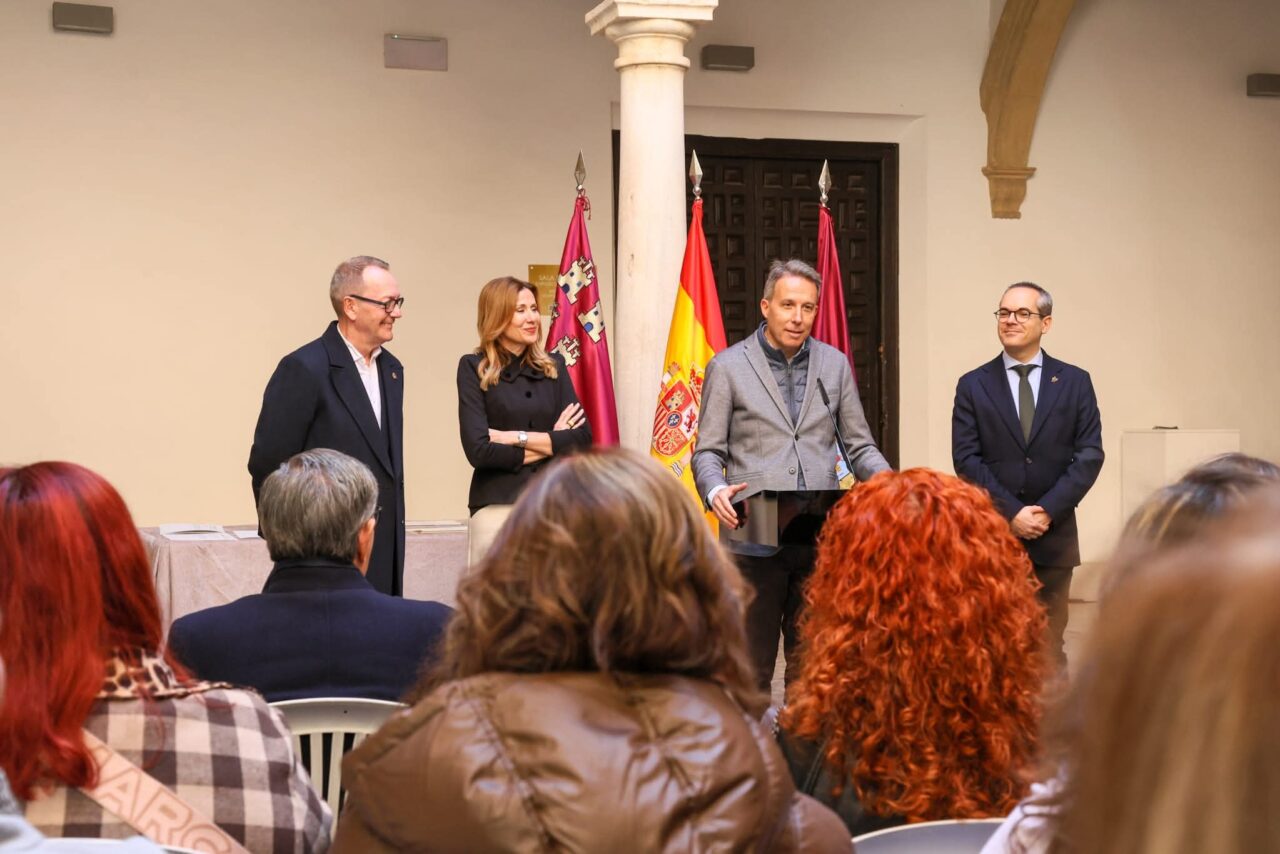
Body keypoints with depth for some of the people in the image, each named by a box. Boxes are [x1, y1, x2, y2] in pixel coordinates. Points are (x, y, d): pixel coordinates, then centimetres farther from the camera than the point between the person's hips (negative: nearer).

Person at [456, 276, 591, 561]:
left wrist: (518, 437, -7)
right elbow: (478, 450, -10)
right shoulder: (475, 369, 0)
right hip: (497, 506, -3)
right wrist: (550, 444, -1)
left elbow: (583, 438, 1)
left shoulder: (553, 366, 11)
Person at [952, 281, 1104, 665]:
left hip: (1054, 535, 0)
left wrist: (1047, 510, -11)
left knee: (1050, 648, 6)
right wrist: (1011, 513, -11)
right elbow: (966, 459, -1)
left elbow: (1090, 455, 0)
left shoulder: (1075, 382, 6)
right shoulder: (973, 385, 5)